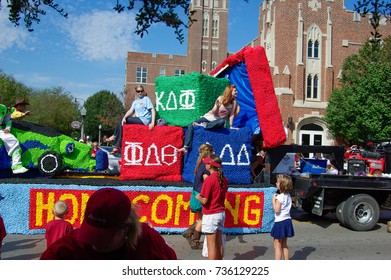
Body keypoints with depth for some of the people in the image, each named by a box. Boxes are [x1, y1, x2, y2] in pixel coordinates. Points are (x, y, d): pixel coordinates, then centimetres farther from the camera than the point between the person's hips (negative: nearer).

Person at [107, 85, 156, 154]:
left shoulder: (146, 99, 0)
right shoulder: (135, 102, 17)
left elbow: (153, 110, -7)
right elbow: (130, 111, 4)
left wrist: (152, 123, -19)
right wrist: (124, 117, -17)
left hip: (145, 120, -7)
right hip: (139, 120, 7)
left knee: (126, 119, -18)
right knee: (122, 123, -8)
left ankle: (115, 136, -1)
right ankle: (117, 147, -8)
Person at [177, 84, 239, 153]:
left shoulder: (234, 101, -6)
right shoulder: (220, 99, -9)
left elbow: (232, 114, -4)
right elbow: (213, 112, -10)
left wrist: (231, 126, -8)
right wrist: (217, 106, -29)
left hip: (218, 121, 0)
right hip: (210, 116, 1)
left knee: (222, 122, -41)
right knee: (191, 126, -17)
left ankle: (203, 125, -30)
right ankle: (186, 147, -20)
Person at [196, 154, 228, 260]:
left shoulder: (209, 179, -18)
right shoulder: (224, 179, 4)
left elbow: (204, 200, -18)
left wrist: (198, 197, 2)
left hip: (210, 215, -7)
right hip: (221, 213, 7)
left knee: (211, 245, -2)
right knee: (219, 243, 15)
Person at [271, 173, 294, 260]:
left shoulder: (279, 197, -18)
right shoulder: (288, 196, 7)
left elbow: (276, 210, -23)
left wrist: (273, 200, -14)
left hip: (280, 222, -8)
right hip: (287, 220, 8)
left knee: (277, 245, 0)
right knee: (284, 245, 19)